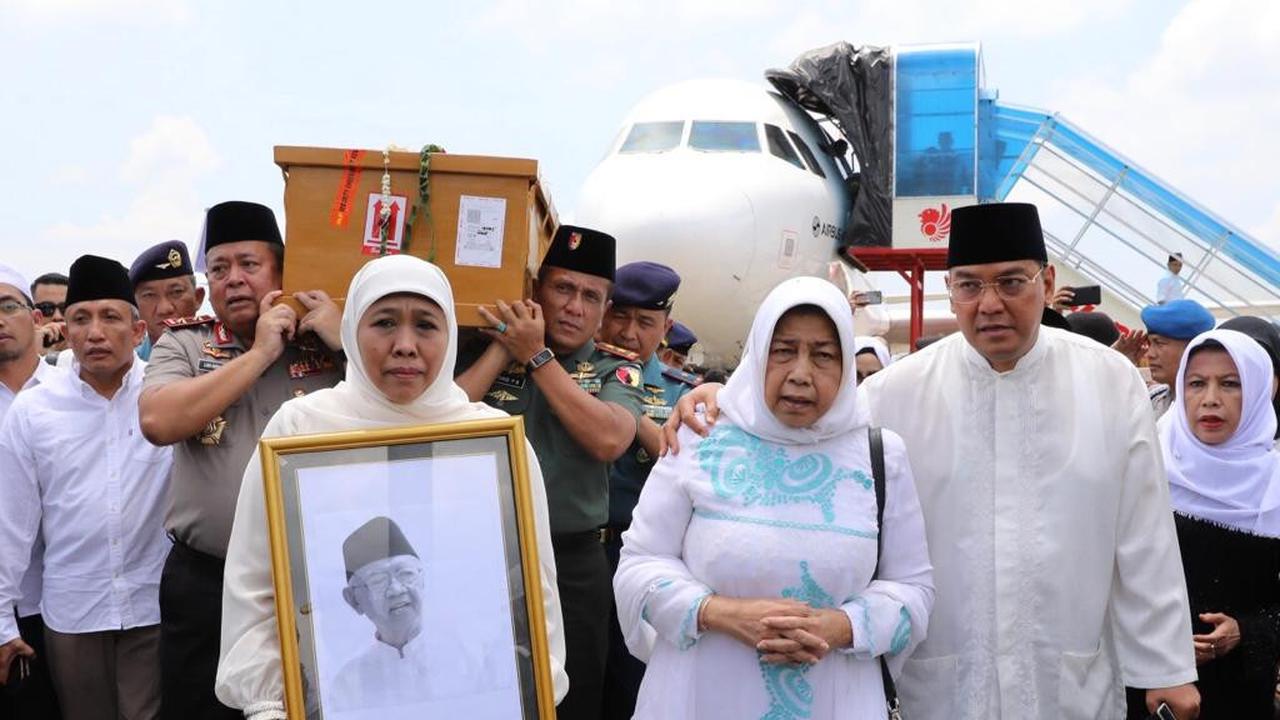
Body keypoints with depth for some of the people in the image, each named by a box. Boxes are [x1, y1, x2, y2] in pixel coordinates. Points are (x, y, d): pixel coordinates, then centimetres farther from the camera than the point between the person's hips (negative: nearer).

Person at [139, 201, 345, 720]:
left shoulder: (329, 341, 4)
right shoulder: (184, 343, 5)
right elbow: (157, 421, -14)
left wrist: (349, 342, -10)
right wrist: (259, 353, -11)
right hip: (204, 584, 0)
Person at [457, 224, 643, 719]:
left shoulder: (616, 369, 3)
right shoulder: (490, 350, 4)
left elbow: (609, 441, -17)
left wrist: (537, 356, -12)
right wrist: (503, 347, -9)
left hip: (571, 564, 0)